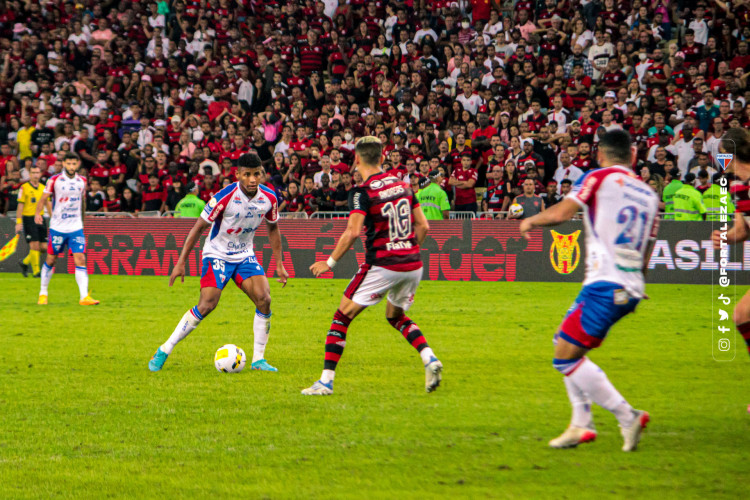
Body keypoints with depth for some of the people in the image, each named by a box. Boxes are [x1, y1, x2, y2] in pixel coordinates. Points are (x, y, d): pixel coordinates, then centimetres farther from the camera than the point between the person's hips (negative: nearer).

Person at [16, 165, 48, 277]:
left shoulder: (43, 188, 11)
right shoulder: (24, 187, -4)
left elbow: (47, 205, 15)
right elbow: (20, 206, -6)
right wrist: (18, 222, -12)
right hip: (28, 218, -5)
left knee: (44, 247, 2)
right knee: (35, 246, -12)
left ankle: (25, 263, 23)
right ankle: (36, 271, -2)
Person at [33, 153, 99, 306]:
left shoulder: (82, 181, 6)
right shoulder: (54, 180, -4)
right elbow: (43, 198, -6)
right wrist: (38, 213, -23)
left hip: (76, 228, 2)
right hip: (57, 228, -2)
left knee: (80, 259, -11)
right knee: (51, 260, 6)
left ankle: (84, 296, -15)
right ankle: (43, 293, 24)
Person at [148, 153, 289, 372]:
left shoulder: (269, 198, -8)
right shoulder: (225, 197, -23)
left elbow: (273, 229, 11)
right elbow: (199, 227, -14)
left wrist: (279, 264, 9)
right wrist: (181, 262, -14)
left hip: (244, 255, 4)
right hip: (217, 254, -4)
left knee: (264, 300, -15)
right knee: (207, 305, -18)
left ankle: (258, 359, -4)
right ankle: (164, 351, -6)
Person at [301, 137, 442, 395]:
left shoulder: (362, 192, -9)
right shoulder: (402, 185, 9)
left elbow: (353, 231, -18)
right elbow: (423, 226, 11)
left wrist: (330, 262, -9)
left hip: (382, 266, -6)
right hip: (413, 265, 6)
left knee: (342, 317, 5)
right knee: (396, 316, 28)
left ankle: (326, 380, 1)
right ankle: (430, 359, 6)